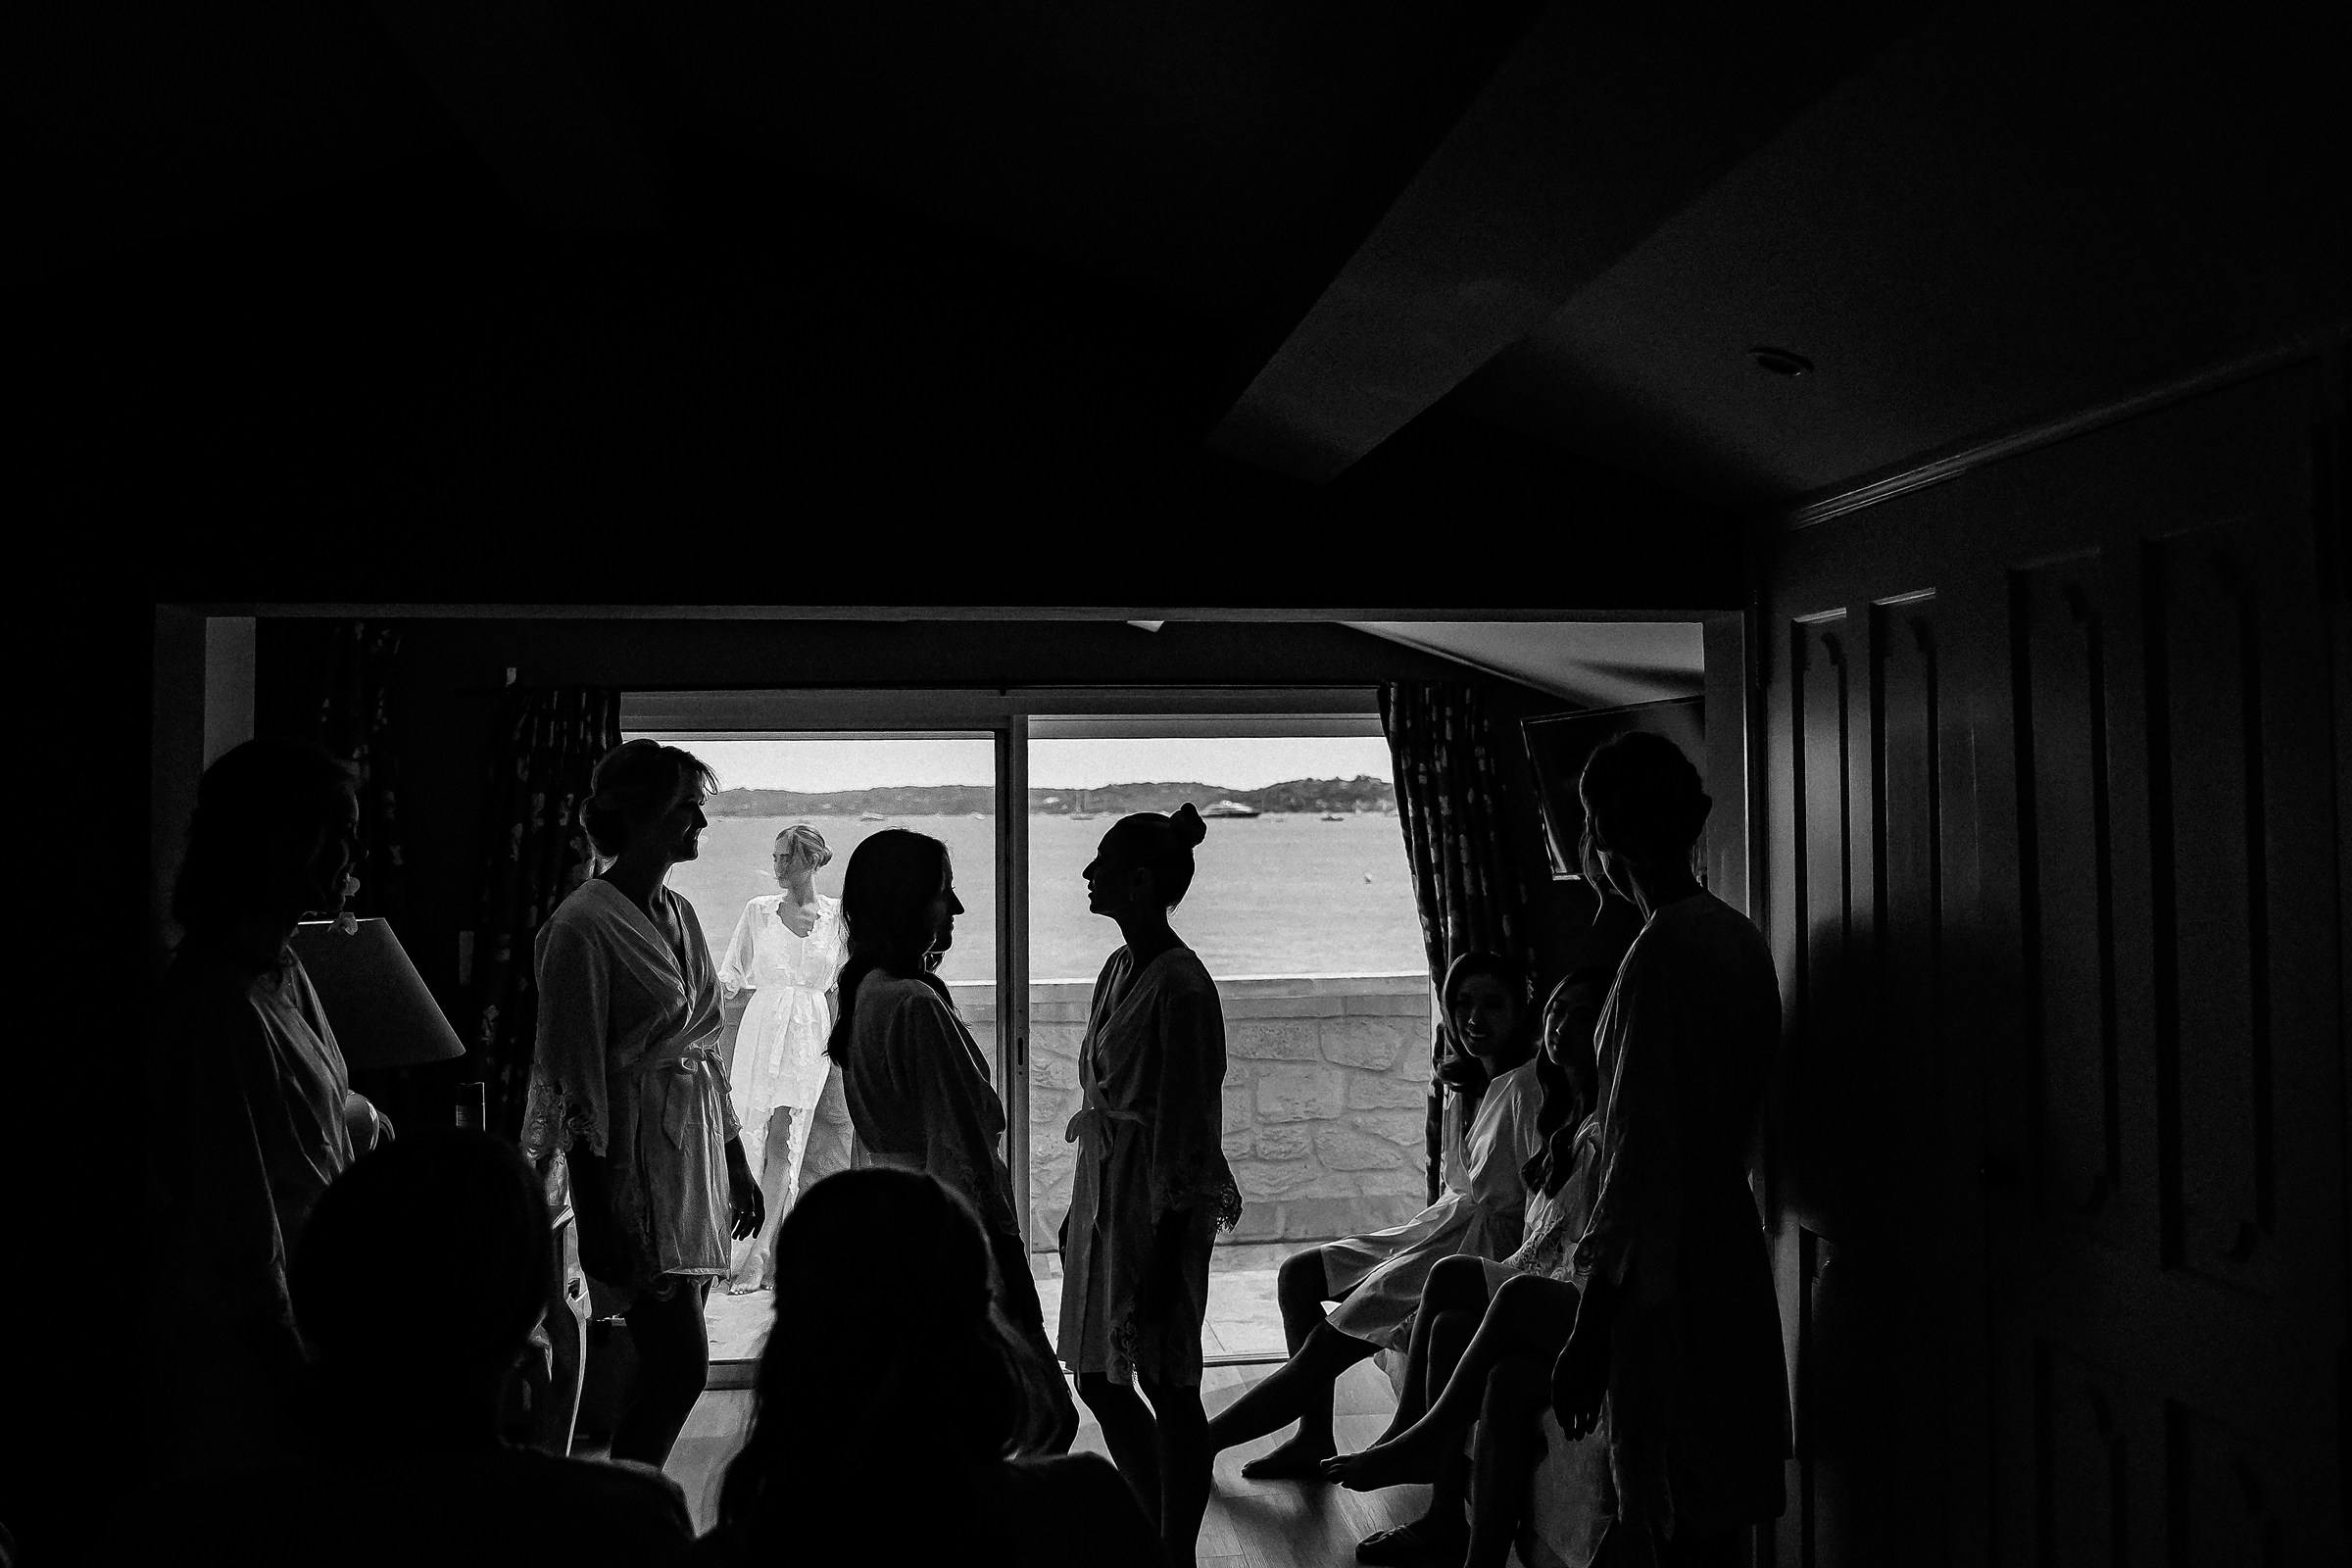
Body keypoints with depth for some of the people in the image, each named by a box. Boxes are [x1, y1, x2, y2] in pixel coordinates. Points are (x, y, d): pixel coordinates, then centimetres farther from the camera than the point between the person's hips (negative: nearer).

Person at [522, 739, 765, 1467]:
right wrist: (609, 1211, -18)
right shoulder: (584, 927, -13)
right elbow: (573, 1081, -15)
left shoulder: (678, 914, 12)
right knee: (682, 1366, -9)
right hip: (633, 1157, -8)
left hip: (695, 1146, 8)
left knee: (670, 1367, 9)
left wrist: (736, 1159, 19)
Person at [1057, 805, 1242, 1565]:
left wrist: (1165, 1250, -19)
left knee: (1167, 1384, 3)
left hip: (1158, 1199, -9)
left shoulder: (1181, 988, -19)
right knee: (1097, 1377, 16)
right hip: (1102, 1187, 9)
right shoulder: (1119, 969, 9)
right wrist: (1076, 1210, 19)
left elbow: (1189, 1131, -19)